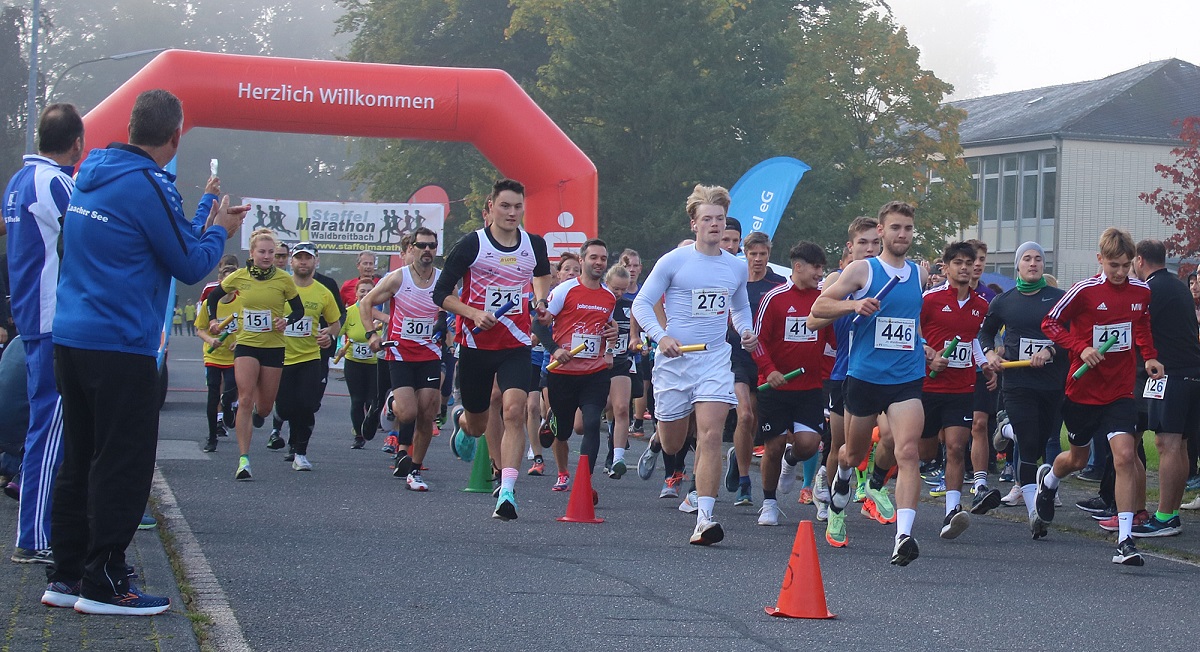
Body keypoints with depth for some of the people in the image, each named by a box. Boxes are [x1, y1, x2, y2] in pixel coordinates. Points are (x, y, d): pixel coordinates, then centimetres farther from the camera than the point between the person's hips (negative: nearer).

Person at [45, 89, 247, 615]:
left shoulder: (91, 176, 12)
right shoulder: (148, 186, -14)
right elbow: (191, 266, -9)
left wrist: (206, 225, 24)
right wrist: (220, 231, 10)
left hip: (70, 338, 8)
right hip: (121, 348, -8)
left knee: (80, 461, 13)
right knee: (123, 466, -2)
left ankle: (67, 576, 17)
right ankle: (104, 583, 0)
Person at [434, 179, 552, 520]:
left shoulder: (535, 245, 2)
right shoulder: (471, 245, -8)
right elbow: (440, 293, -5)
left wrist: (541, 301, 7)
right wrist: (474, 313, -20)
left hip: (516, 345, 1)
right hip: (475, 344, -1)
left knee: (514, 411, -21)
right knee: (477, 426, 11)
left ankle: (507, 491, -22)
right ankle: (460, 418, 50)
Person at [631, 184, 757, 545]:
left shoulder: (737, 268, 10)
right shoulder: (673, 261, -2)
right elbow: (642, 303, -1)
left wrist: (746, 331, 5)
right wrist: (661, 336, -17)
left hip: (715, 359, 2)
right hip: (674, 359, -1)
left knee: (710, 436, -16)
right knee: (672, 445, 10)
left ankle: (704, 518, -19)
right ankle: (655, 443, 49)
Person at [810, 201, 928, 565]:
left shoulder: (919, 275, 9)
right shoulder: (861, 270, -2)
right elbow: (818, 307, -5)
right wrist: (854, 304, -20)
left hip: (907, 380, 1)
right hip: (864, 377, -1)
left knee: (908, 452, -18)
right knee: (854, 453, 15)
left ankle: (903, 536, -26)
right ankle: (841, 483, 52)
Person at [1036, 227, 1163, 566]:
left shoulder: (1141, 291, 0)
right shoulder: (1085, 290, -13)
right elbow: (1050, 323, -7)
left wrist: (1150, 357, 2)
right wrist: (1081, 347, -20)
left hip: (1120, 392, 2)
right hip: (1083, 389, -2)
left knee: (1125, 455, -16)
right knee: (1078, 458, 16)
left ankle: (1124, 540, -14)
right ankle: (1048, 479, 54)